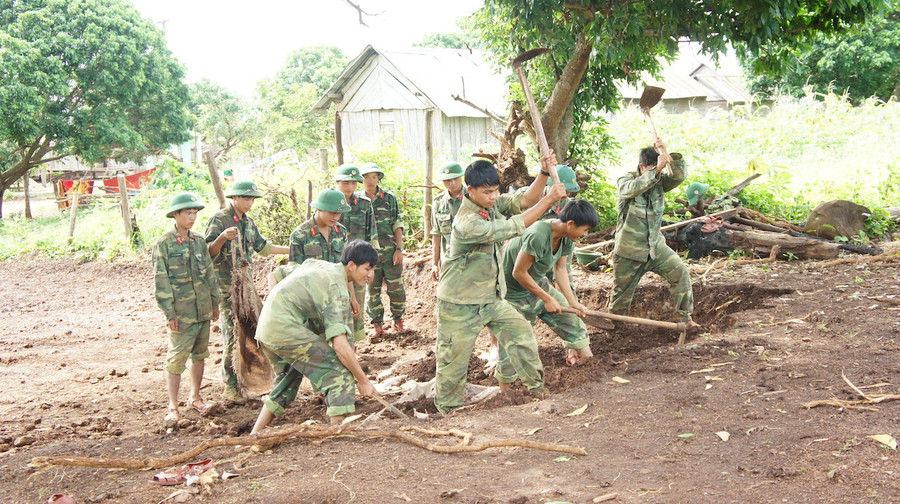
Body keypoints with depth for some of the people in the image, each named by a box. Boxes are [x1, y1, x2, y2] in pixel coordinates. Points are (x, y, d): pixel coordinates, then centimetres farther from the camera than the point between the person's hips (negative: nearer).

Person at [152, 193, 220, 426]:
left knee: (200, 354, 14)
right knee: (176, 359, -4)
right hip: (181, 313, -6)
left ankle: (195, 398, 28)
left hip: (204, 310, 6)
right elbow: (161, 282, -10)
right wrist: (169, 313, -13)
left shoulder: (199, 240, 9)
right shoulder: (164, 244, -8)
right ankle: (172, 407, 2)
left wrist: (215, 302, 14)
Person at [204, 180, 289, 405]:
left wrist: (292, 249, 28)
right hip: (226, 287, -8)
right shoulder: (219, 220, -10)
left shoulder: (248, 222, 13)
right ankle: (231, 387, 1)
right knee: (233, 336, -7)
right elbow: (208, 252, -16)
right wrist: (222, 237, -34)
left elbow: (262, 246, 26)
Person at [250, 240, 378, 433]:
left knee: (287, 383, 27)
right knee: (340, 374, -8)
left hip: (265, 328, 10)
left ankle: (254, 436, 29)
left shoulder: (316, 264, 15)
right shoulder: (337, 288, -13)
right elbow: (340, 344, -20)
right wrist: (363, 380, -14)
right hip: (286, 329, -10)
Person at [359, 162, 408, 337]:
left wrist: (399, 249, -5)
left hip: (390, 250, 0)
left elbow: (397, 224, 2)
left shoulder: (389, 198, 3)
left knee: (396, 286, 4)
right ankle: (377, 324, 17)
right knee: (372, 289, 6)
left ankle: (398, 320, 20)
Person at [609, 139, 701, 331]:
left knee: (680, 272, -16)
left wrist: (668, 155, -34)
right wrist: (657, 169, -43)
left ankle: (686, 318, -7)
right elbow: (633, 188, -35)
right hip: (629, 250, -3)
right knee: (621, 294, 7)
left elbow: (678, 176, -20)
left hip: (655, 246, 3)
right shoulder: (625, 181, -10)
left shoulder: (660, 182, 0)